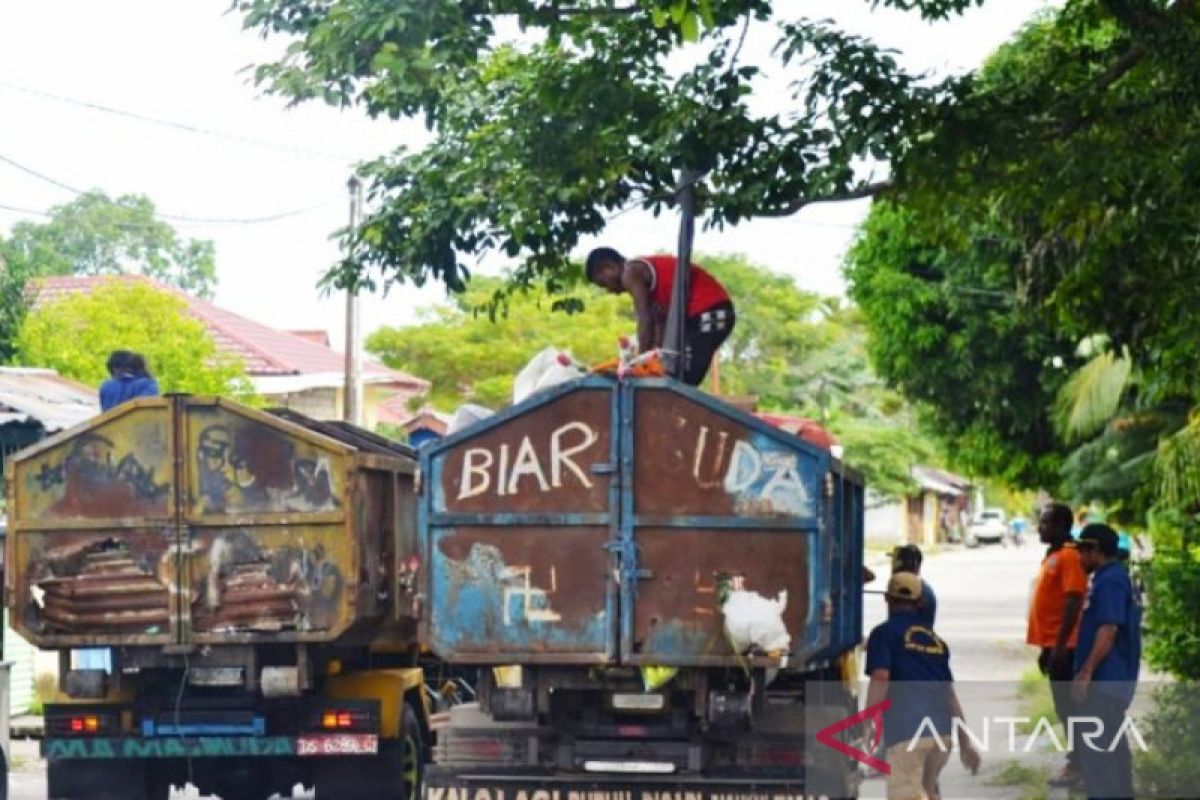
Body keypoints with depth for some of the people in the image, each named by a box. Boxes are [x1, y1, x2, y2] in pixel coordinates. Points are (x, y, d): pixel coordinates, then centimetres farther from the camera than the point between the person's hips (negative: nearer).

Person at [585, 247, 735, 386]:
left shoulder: (631, 273, -5)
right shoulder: (648, 269, 24)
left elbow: (645, 320, -14)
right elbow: (659, 322, 19)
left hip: (708, 314, -10)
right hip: (717, 312, 10)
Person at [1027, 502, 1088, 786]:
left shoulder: (1069, 557, -15)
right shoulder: (1052, 556, 15)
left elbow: (1073, 603, -21)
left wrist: (1059, 645, -24)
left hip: (1063, 645, -10)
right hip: (1052, 643, 10)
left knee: (1067, 704, -5)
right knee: (1064, 704, 15)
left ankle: (1076, 765, -1)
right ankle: (1080, 754, 22)